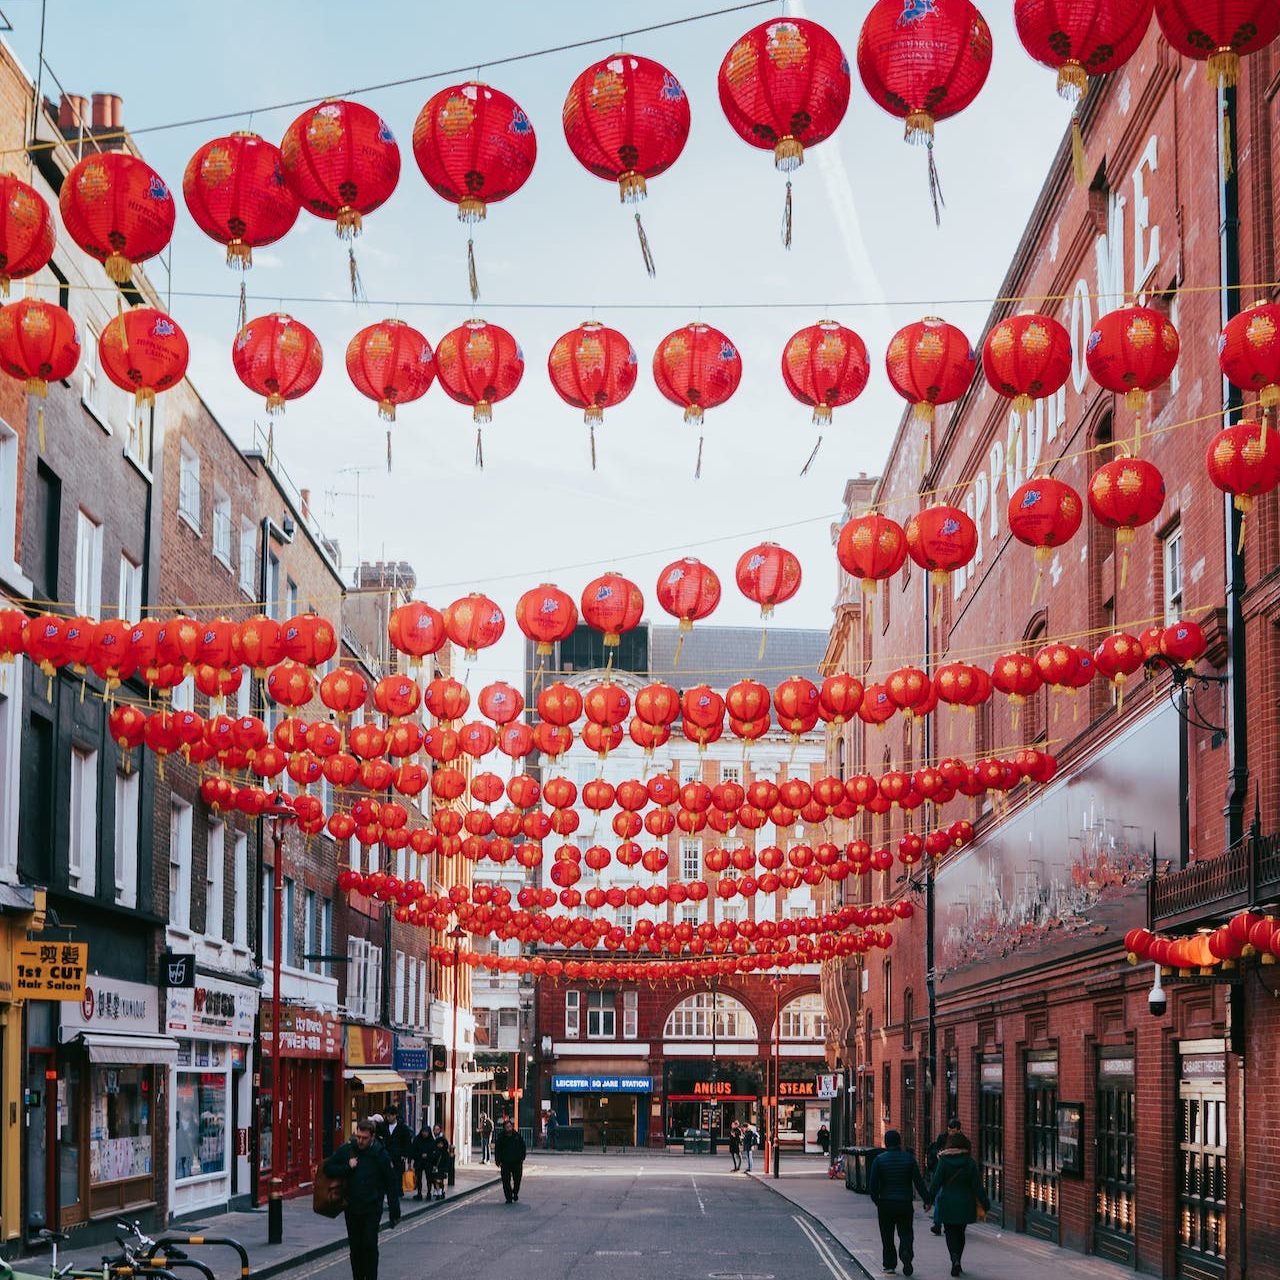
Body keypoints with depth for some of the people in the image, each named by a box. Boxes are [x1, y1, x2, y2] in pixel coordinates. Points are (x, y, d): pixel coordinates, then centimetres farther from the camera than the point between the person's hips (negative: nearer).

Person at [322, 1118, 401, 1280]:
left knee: (369, 1245, -10)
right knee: (355, 1246, 9)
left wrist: (395, 1211, -5)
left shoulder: (380, 1154, -7)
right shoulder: (346, 1150, -1)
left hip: (372, 1208, -3)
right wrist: (347, 1168, -13)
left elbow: (392, 1183, -3)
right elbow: (328, 1168, 4)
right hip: (351, 1206, 3)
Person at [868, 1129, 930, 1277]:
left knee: (887, 1236, 11)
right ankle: (907, 1255, -17)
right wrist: (927, 1200, 2)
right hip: (905, 1203, 1)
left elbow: (873, 1185, -5)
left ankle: (890, 1265, 13)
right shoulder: (909, 1158, -2)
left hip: (885, 1204, -1)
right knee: (906, 1233, 9)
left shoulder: (879, 1160, -5)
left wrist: (876, 1201, 10)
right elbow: (919, 1182, -4)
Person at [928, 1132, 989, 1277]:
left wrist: (929, 1200, 0)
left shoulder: (944, 1161, -8)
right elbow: (977, 1186, -5)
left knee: (951, 1234, 6)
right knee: (960, 1233, 18)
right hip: (965, 1204, 2)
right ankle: (957, 1263, 22)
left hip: (948, 1204, -2)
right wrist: (985, 1204, 1)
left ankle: (955, 1259, -17)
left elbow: (936, 1183, -8)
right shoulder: (970, 1162, -5)